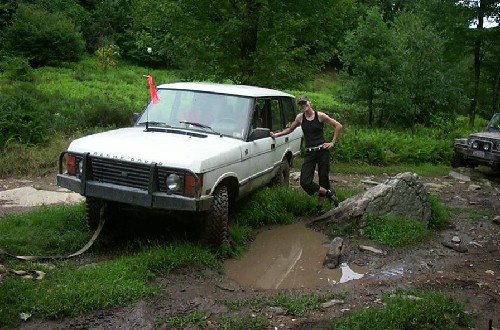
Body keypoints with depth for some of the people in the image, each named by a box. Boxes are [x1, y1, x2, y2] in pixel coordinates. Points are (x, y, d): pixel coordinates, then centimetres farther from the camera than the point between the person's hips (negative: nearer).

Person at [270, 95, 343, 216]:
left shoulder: (320, 115, -4)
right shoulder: (300, 117, 5)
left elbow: (338, 126, 0)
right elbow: (290, 129, 22)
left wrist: (333, 143, -2)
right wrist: (277, 134, 16)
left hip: (323, 151, -2)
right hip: (309, 153, 3)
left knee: (323, 179, 3)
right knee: (305, 182, -11)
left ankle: (320, 206, 18)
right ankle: (329, 193, 7)